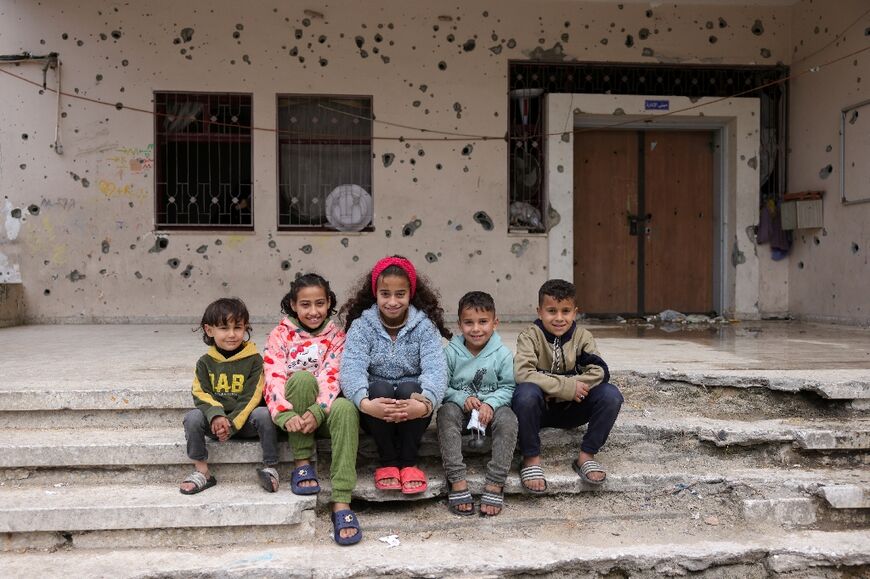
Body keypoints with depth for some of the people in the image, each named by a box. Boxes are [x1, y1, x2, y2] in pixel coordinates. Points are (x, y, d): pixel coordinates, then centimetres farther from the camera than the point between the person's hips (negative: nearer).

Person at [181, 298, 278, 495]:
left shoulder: (254, 359, -4)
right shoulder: (205, 362, 5)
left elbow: (251, 397, -10)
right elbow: (200, 393, -5)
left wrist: (231, 423, -20)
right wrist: (215, 415, -25)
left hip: (244, 420, -2)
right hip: (215, 421, 3)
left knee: (264, 414, -32)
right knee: (192, 417, -24)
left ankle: (269, 468, -16)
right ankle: (202, 472, -10)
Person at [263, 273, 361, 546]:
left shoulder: (336, 336, 6)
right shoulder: (280, 335, 3)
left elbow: (332, 378, -9)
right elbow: (274, 378, -11)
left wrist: (317, 412, -28)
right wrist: (286, 415, -29)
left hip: (322, 411, 1)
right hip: (293, 414, -1)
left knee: (346, 407, -34)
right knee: (302, 377, -32)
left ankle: (341, 502, -37)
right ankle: (302, 463, -20)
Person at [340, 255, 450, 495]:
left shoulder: (424, 326, -3)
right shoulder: (362, 326, -2)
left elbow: (435, 369, -18)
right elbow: (351, 369, -18)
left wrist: (426, 403, -40)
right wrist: (365, 403, -40)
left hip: (413, 409, 0)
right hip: (375, 411, 0)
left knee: (409, 388, -31)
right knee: (379, 388, -31)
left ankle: (408, 462, -10)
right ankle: (387, 462, -10)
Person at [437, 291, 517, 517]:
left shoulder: (503, 354, -5)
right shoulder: (450, 352, -4)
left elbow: (507, 388, -5)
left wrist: (490, 404, -23)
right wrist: (463, 399, -20)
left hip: (491, 408, 0)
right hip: (460, 407, 0)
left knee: (508, 418, -31)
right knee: (446, 412, -33)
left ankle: (495, 483, -29)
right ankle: (457, 481, -36)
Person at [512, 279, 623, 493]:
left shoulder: (582, 336, -2)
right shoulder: (530, 336, -11)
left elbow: (600, 371, -16)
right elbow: (522, 373, -27)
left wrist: (564, 389, -26)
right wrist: (567, 386, -30)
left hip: (570, 410, 3)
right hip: (539, 409, -3)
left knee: (611, 394, -22)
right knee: (526, 392, -37)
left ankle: (586, 456, -8)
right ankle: (531, 459, -18)